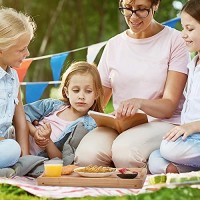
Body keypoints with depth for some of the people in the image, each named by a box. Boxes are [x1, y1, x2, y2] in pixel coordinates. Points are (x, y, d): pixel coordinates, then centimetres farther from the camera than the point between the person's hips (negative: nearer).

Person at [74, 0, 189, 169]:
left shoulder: (176, 41, 2)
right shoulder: (113, 45, 16)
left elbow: (169, 106, -7)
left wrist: (139, 103, -28)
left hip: (161, 123, -3)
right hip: (118, 124, 3)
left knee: (124, 150, -36)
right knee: (86, 154, -31)